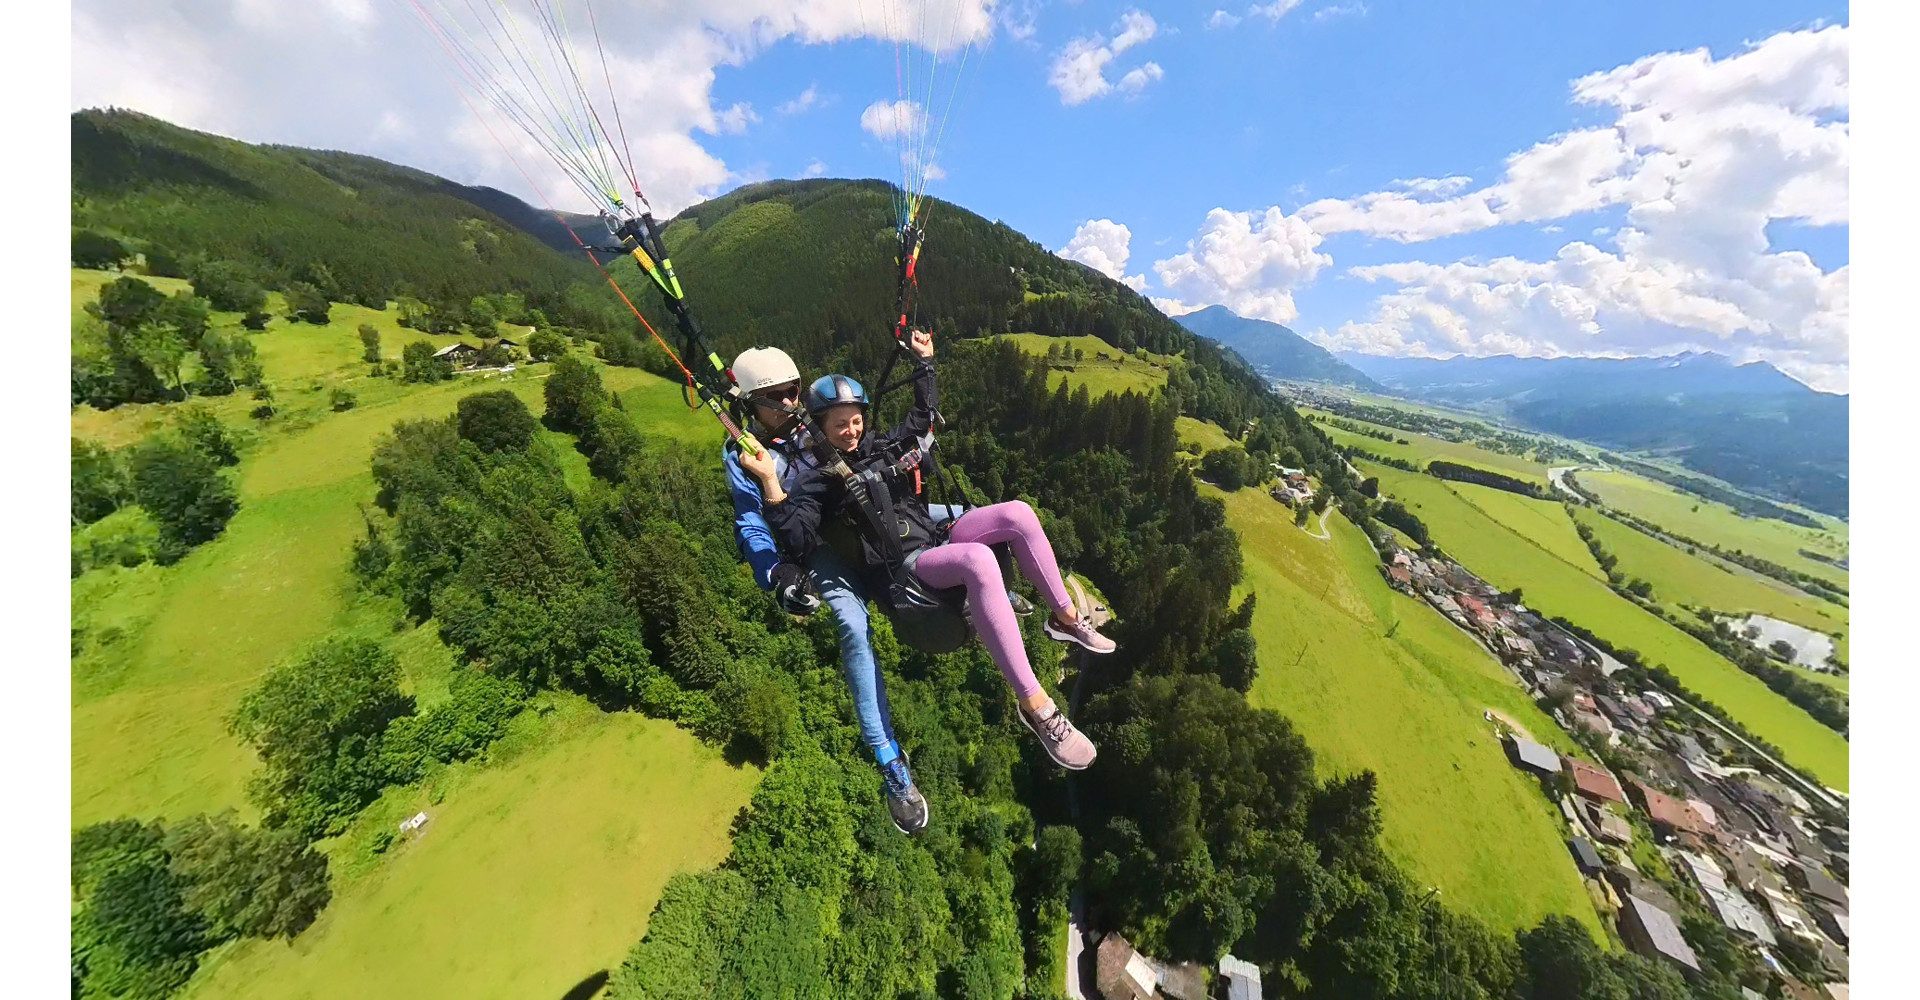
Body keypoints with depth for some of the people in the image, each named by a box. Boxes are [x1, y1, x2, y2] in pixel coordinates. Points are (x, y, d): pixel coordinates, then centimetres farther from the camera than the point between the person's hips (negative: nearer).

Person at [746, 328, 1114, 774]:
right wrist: (771, 483, -29)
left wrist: (924, 364, 26)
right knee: (979, 559, -38)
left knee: (1017, 512, -13)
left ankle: (1065, 617, 0)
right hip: (903, 571, -7)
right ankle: (1035, 705, -34)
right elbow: (799, 541, -18)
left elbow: (923, 417, 27)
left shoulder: (879, 446, 15)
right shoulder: (815, 480, -3)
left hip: (936, 539, 8)